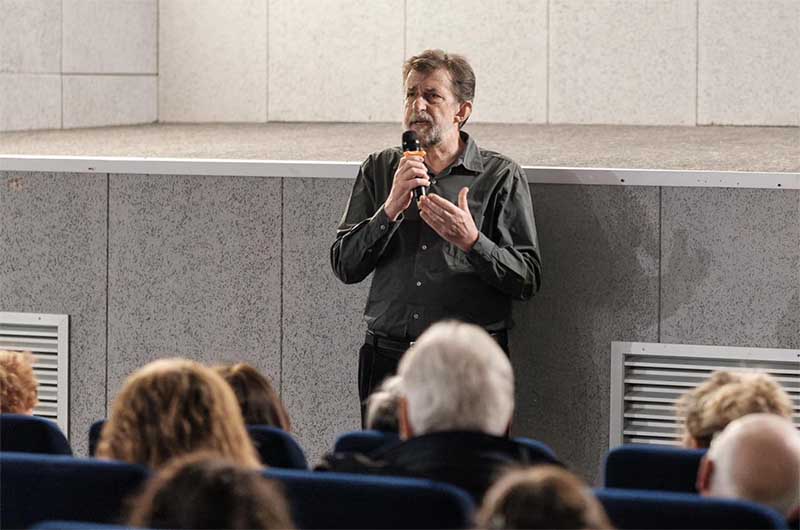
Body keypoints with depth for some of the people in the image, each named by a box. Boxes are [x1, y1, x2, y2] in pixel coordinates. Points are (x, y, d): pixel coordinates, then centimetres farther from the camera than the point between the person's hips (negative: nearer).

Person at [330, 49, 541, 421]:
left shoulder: (500, 177, 4)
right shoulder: (378, 171, 12)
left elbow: (528, 281, -2)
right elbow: (344, 267, 4)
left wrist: (472, 242, -18)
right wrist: (391, 209, -10)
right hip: (388, 358, 2)